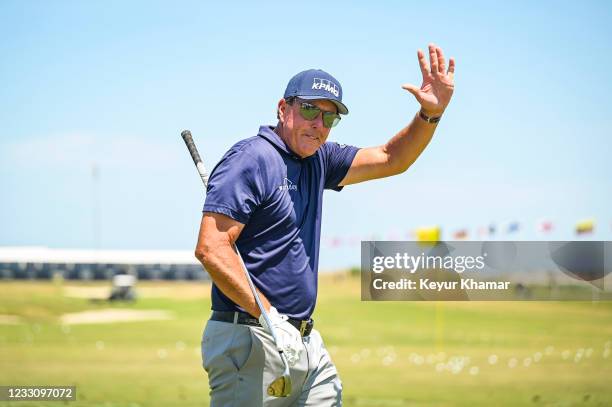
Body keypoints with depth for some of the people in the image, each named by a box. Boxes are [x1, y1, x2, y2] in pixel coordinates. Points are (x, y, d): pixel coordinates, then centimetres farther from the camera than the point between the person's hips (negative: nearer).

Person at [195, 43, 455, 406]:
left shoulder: (318, 161, 15)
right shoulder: (252, 158, -11)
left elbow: (390, 159, 24)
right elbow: (211, 248, -20)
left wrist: (431, 114, 5)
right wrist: (271, 319, -23)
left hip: (307, 340, 9)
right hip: (251, 341, -9)